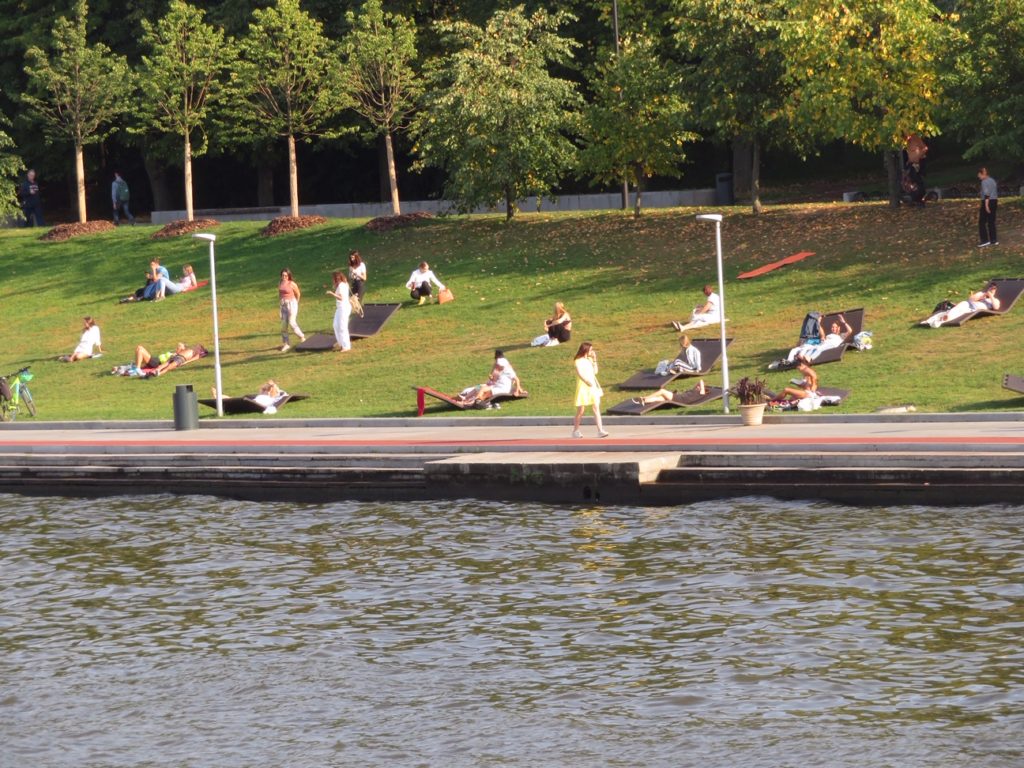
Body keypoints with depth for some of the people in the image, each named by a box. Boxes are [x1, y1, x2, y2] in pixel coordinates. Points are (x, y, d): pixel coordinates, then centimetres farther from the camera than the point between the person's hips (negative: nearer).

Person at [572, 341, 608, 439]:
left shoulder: (589, 360, 15)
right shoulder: (578, 361, -6)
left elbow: (595, 371, 12)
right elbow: (580, 373, -17)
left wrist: (594, 360, 5)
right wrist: (588, 382, -28)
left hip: (593, 387, 6)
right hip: (583, 388, -6)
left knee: (596, 408, -5)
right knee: (581, 410, 0)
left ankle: (600, 430, -10)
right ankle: (575, 430, 13)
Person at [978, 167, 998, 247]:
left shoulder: (985, 182, -14)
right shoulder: (992, 180, 13)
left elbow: (986, 194, -21)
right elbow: (996, 192, 19)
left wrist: (986, 205, -23)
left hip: (987, 202, -9)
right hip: (994, 201, 9)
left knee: (982, 222, -2)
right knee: (991, 222, 13)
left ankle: (985, 240, -7)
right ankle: (993, 240, 14)